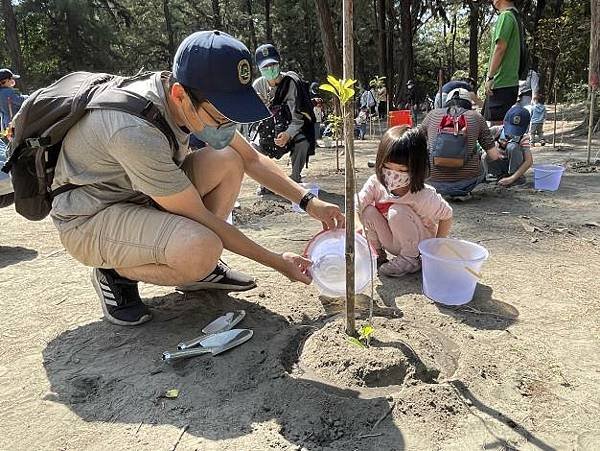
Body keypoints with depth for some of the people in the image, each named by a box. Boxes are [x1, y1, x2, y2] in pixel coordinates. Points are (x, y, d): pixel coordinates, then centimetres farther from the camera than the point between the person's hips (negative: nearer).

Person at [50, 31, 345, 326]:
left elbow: (251, 159, 0)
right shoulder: (135, 130, -35)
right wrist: (276, 261, -20)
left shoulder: (198, 102, -10)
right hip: (88, 220, -8)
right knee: (201, 248, -35)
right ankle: (116, 275, -4)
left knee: (228, 160, -8)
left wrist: (309, 202, -8)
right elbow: (199, 218, -28)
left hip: (141, 196, 8)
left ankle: (199, 269, 2)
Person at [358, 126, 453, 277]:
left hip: (420, 242, -3)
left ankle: (411, 258, -11)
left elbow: (446, 216, -15)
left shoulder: (423, 196, -28)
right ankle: (379, 254, -2)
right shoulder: (375, 183, -21)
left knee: (397, 212, -31)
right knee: (369, 211, -23)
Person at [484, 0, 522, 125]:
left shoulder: (505, 16, -10)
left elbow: (500, 48, -17)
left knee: (498, 124, -7)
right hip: (510, 81, 10)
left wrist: (490, 77, -15)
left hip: (501, 83, -10)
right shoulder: (515, 16, 19)